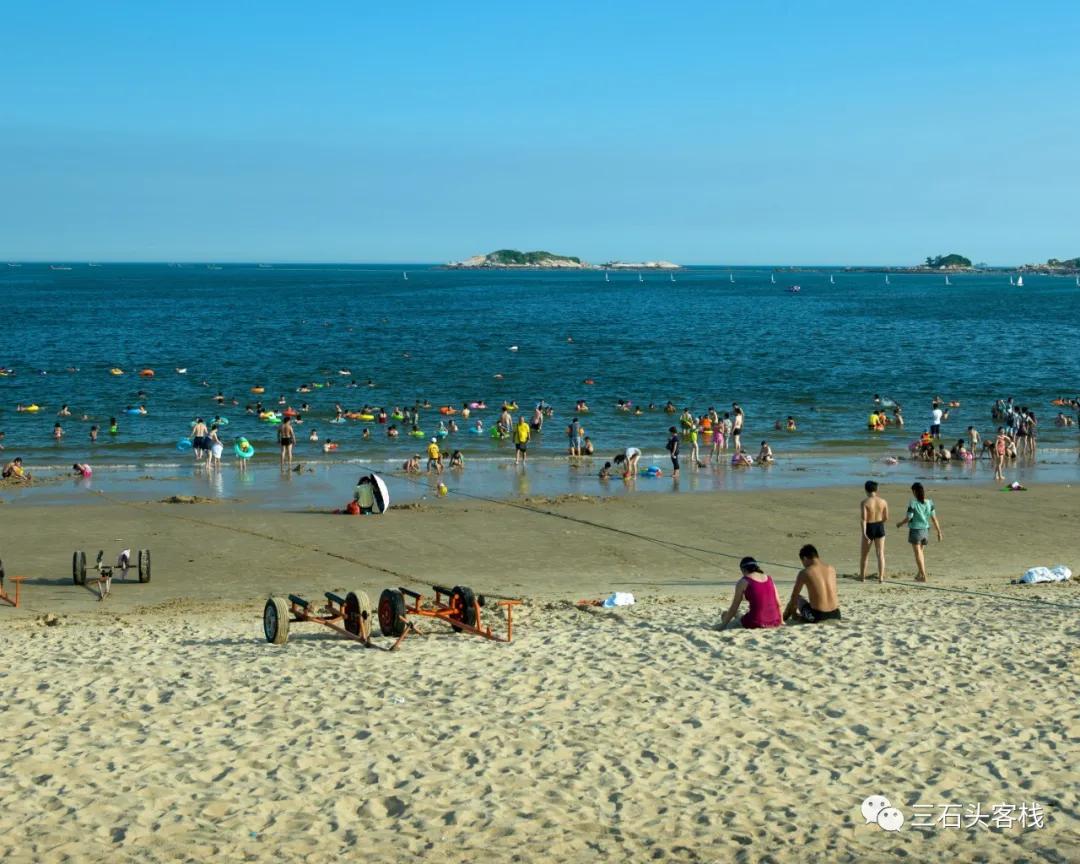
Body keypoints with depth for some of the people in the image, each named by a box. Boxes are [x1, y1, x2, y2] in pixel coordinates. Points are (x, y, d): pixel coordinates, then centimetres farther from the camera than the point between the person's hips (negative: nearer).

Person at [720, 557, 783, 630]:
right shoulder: (769, 579, 11)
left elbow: (734, 607, -1)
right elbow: (778, 603, 11)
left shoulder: (743, 582, -3)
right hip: (774, 623, 5)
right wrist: (781, 621, 23)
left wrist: (723, 625, 8)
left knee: (725, 615, 20)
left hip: (756, 623, -5)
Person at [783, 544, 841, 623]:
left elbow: (794, 596, 7)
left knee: (797, 599, 25)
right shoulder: (832, 569, 8)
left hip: (817, 617, -4)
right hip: (835, 616, 4)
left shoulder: (804, 573, -4)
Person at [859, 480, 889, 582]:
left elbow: (863, 518, -21)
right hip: (880, 527, 2)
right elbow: (886, 518, 1)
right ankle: (881, 577, 1)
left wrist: (864, 531, -20)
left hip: (869, 528, -2)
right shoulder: (883, 501, -3)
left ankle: (862, 577, 21)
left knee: (864, 554, 13)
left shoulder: (864, 502, -14)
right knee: (880, 553, 6)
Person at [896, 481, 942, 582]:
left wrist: (900, 524, 4)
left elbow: (908, 518, -15)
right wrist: (939, 532, 6)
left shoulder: (913, 503, -16)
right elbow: (934, 518, -1)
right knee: (920, 551, 20)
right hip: (925, 529, 5)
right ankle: (920, 574, 26)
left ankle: (923, 576, -3)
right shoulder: (929, 502, -2)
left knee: (917, 553, 1)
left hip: (915, 530, -5)